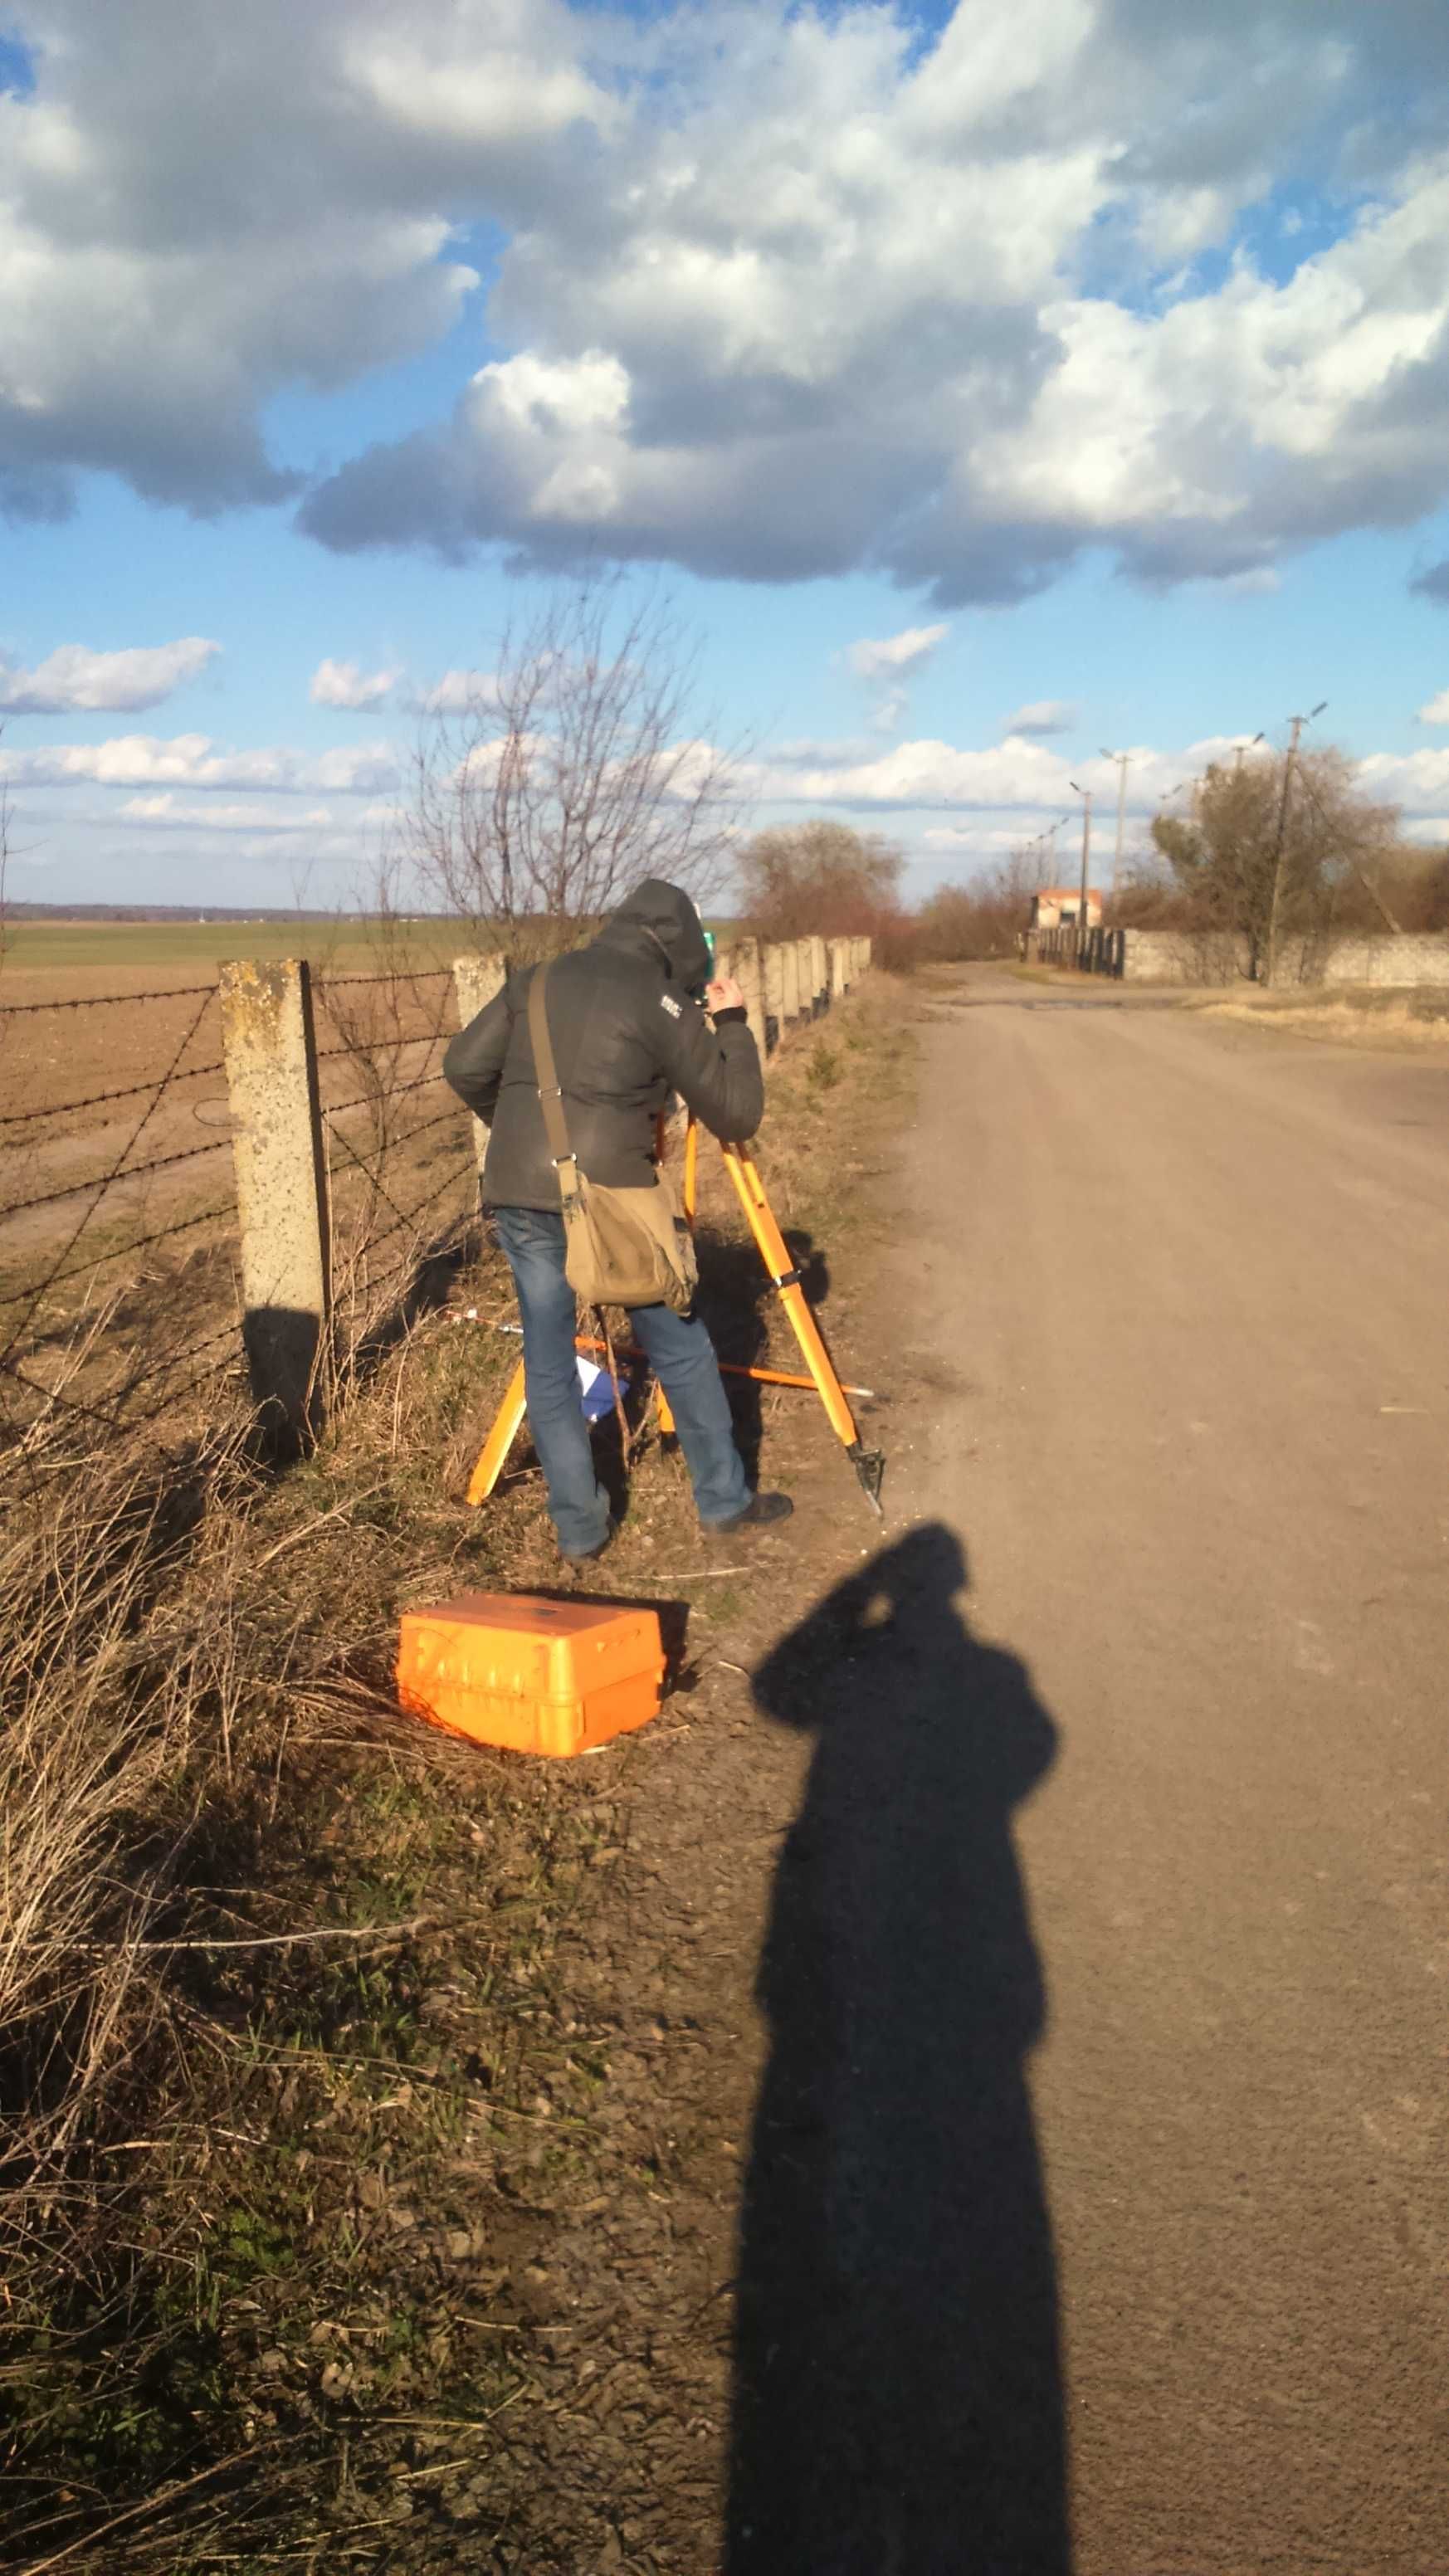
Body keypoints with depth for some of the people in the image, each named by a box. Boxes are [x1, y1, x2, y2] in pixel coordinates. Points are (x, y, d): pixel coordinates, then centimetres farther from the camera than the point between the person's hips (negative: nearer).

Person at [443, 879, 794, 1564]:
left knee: (549, 1363, 13)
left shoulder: (536, 980, 12)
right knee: (681, 1351, 13)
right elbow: (736, 1115, 1)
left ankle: (579, 1528, 16)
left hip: (520, 1197, 4)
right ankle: (725, 1501, 25)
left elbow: (464, 1067, 11)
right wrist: (733, 1024, 12)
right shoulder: (662, 1003, -2)